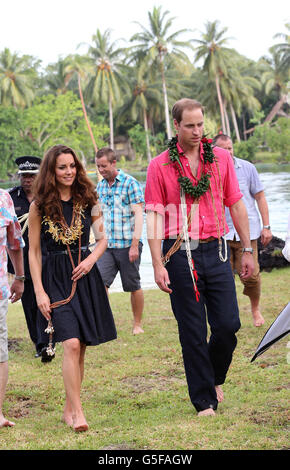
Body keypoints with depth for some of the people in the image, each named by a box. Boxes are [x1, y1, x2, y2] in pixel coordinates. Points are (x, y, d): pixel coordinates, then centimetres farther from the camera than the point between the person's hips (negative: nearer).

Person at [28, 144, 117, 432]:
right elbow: (33, 252, 1)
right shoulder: (39, 206, -1)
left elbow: (102, 239, 13)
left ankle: (69, 409, 19)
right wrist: (39, 291, -5)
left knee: (79, 349, 5)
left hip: (85, 277, 3)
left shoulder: (87, 200, 6)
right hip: (55, 277, -3)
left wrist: (91, 260, -8)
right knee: (71, 345, -16)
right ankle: (77, 413, -13)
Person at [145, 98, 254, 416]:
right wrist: (157, 264, -10)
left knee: (228, 324, -1)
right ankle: (204, 401, 12)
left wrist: (247, 250, 10)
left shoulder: (221, 158, 8)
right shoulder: (160, 166, 0)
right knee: (192, 332, 2)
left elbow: (236, 205, 12)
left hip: (215, 252, 2)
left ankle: (215, 378, 27)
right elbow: (154, 216, -3)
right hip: (180, 255, -2)